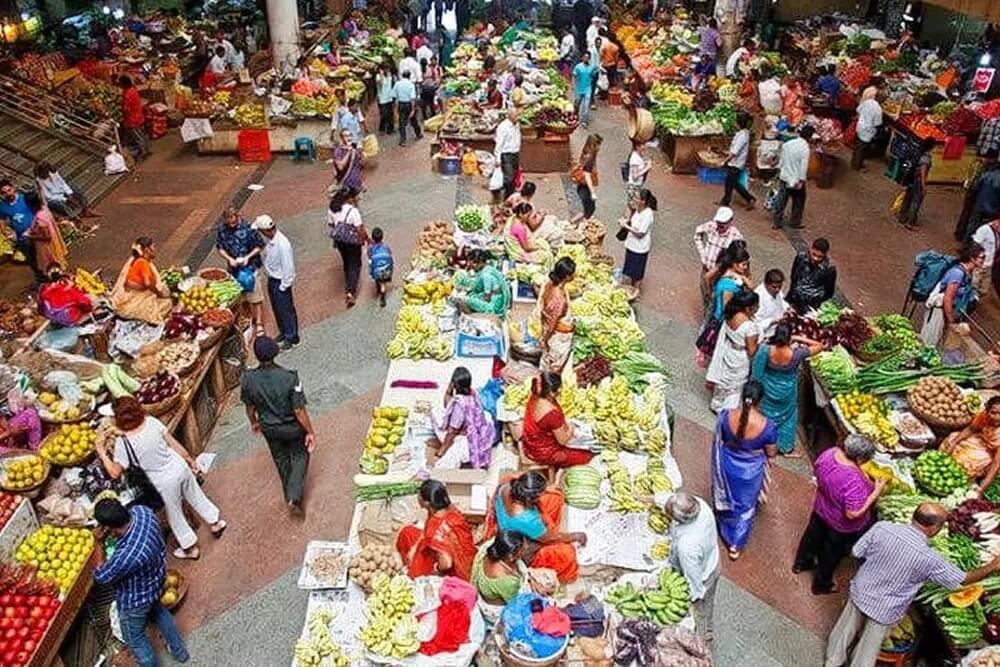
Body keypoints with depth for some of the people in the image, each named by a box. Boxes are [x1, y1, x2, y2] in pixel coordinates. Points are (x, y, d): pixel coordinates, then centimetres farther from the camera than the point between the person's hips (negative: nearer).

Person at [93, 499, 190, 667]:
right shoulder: (142, 511, -28)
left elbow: (101, 577, -22)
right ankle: (180, 651, 58)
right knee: (157, 611, 37)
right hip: (156, 579, 7)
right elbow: (127, 513, 1)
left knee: (135, 639, 23)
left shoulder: (125, 557, -46)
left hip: (135, 601, -7)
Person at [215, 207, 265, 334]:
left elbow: (260, 246, -10)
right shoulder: (222, 230, -6)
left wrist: (247, 257, -20)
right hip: (234, 269, 4)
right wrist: (229, 259, -14)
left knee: (255, 296, 2)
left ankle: (258, 323, 14)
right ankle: (251, 317, 33)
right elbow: (219, 248, 3)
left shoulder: (248, 228, -17)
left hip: (251, 267, -4)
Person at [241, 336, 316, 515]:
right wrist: (310, 432, -9)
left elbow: (249, 406, -5)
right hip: (293, 427, -3)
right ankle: (295, 496, 13)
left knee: (281, 460, 27)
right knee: (299, 456, 25)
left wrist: (254, 423, 16)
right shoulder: (290, 378, -32)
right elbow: (299, 410, -24)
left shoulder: (248, 379, -23)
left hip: (269, 428, 3)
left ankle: (290, 497, 43)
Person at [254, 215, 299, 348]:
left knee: (286, 310, 8)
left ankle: (292, 338, 25)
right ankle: (283, 332, 41)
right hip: (271, 279, 9)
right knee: (276, 308, 22)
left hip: (280, 282, -8)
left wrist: (283, 286, -19)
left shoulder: (282, 244, -30)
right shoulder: (268, 240, -5)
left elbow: (288, 268, -25)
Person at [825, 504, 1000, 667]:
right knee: (869, 646, 23)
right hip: (885, 610, -3)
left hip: (859, 593, 3)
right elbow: (962, 580, -11)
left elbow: (856, 552, -9)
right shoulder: (929, 558, -28)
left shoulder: (882, 527, -23)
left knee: (846, 629, 28)